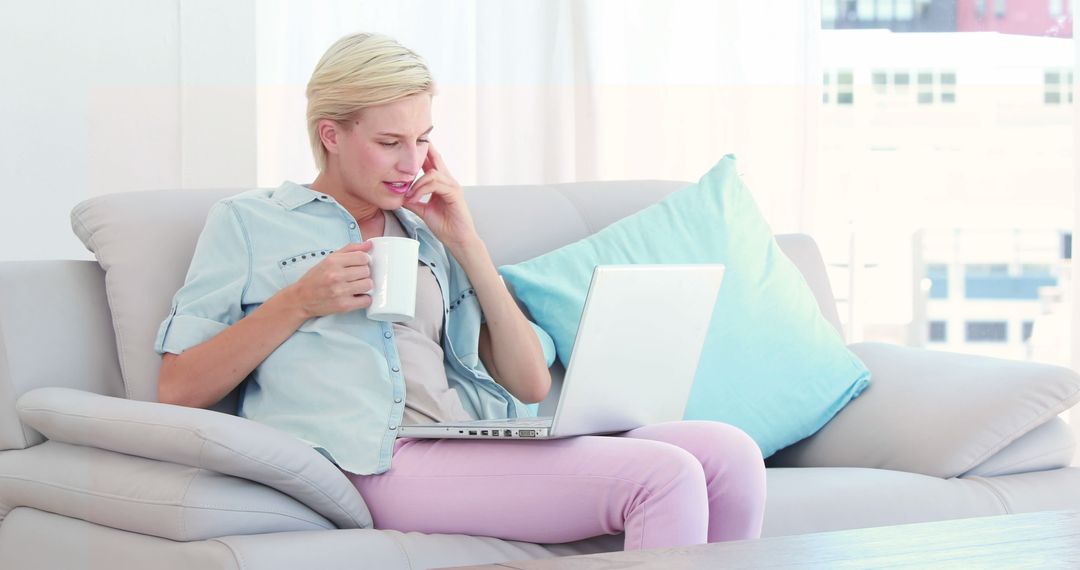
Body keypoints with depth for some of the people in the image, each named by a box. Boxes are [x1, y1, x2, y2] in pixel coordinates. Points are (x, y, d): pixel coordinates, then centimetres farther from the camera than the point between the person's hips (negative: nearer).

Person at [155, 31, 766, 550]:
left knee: (729, 453, -16)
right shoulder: (248, 221, 15)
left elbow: (531, 384, 17)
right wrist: (297, 303, -4)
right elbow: (177, 392, 6)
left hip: (482, 446, 6)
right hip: (379, 458, -6)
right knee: (664, 475, -26)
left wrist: (464, 241, 12)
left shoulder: (429, 236, 27)